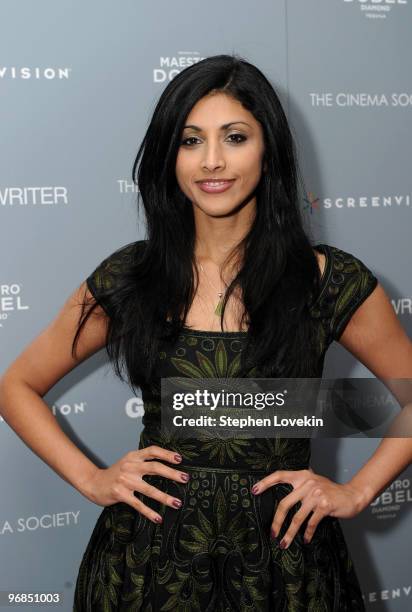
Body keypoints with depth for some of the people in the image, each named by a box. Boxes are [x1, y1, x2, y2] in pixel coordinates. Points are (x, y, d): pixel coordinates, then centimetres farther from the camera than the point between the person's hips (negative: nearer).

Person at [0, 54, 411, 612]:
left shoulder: (331, 280, -7)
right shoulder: (126, 278, -4)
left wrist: (356, 492, -4)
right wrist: (91, 479, -3)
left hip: (283, 559, 0)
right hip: (150, 561, 1)